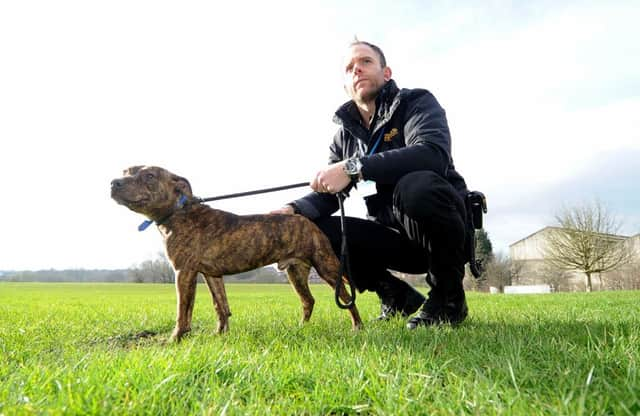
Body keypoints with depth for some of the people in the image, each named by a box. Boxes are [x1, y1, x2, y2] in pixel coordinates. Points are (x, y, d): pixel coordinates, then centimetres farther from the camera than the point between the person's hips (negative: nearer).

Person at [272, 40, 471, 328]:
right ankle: (397, 296, 4)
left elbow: (433, 154, -30)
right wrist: (294, 210, -18)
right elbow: (328, 194, 5)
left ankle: (448, 296, -13)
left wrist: (354, 167, -36)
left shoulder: (417, 102, -8)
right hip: (394, 237, 5)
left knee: (416, 185, -36)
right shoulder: (345, 133, 9)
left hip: (445, 233, -5)